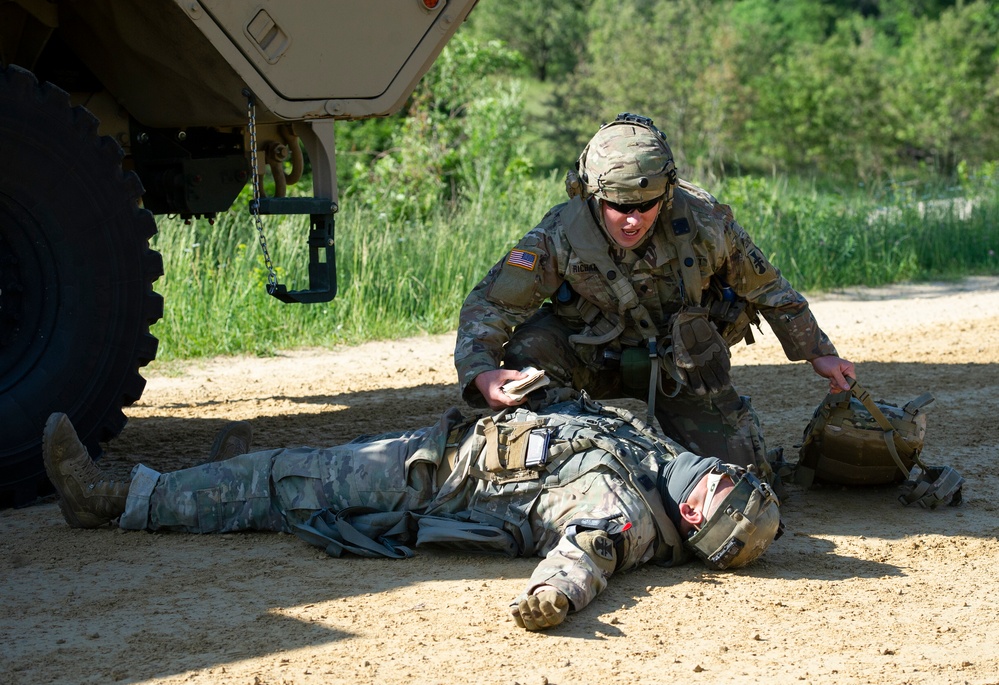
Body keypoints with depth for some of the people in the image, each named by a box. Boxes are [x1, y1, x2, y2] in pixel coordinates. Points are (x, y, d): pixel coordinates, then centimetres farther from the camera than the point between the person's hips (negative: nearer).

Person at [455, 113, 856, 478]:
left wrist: (818, 353, 2)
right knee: (531, 347, -31)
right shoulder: (559, 237, -28)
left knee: (740, 472, -6)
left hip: (683, 365, 1)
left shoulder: (702, 222, -24)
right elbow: (489, 305, -23)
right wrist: (481, 372, -43)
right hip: (595, 355, -1)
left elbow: (765, 286, -7)